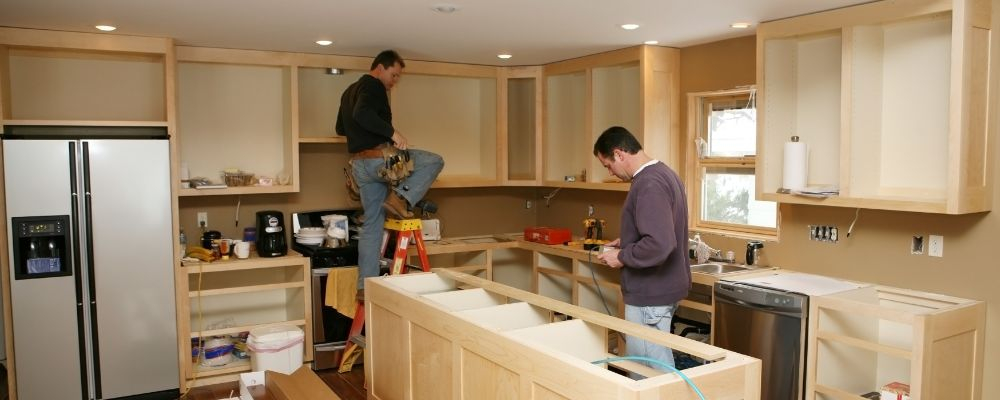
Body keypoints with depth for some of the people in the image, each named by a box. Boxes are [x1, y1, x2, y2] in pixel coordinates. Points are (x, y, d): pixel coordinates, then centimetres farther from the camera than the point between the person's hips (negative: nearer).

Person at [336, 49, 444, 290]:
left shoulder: (350, 91, 23)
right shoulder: (374, 86, -7)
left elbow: (340, 128, 30)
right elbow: (362, 114, -26)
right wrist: (392, 132, -23)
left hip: (359, 164, 9)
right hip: (379, 158, -9)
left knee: (372, 224, 12)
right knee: (434, 161, 1)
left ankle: (365, 285, 12)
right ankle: (401, 198, -13)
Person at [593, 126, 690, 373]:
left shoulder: (649, 184, -21)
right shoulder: (664, 173, 11)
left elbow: (659, 245, -30)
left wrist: (622, 257, -16)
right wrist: (627, 243, 15)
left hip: (650, 296, -10)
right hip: (663, 288, 10)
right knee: (648, 365, 17)